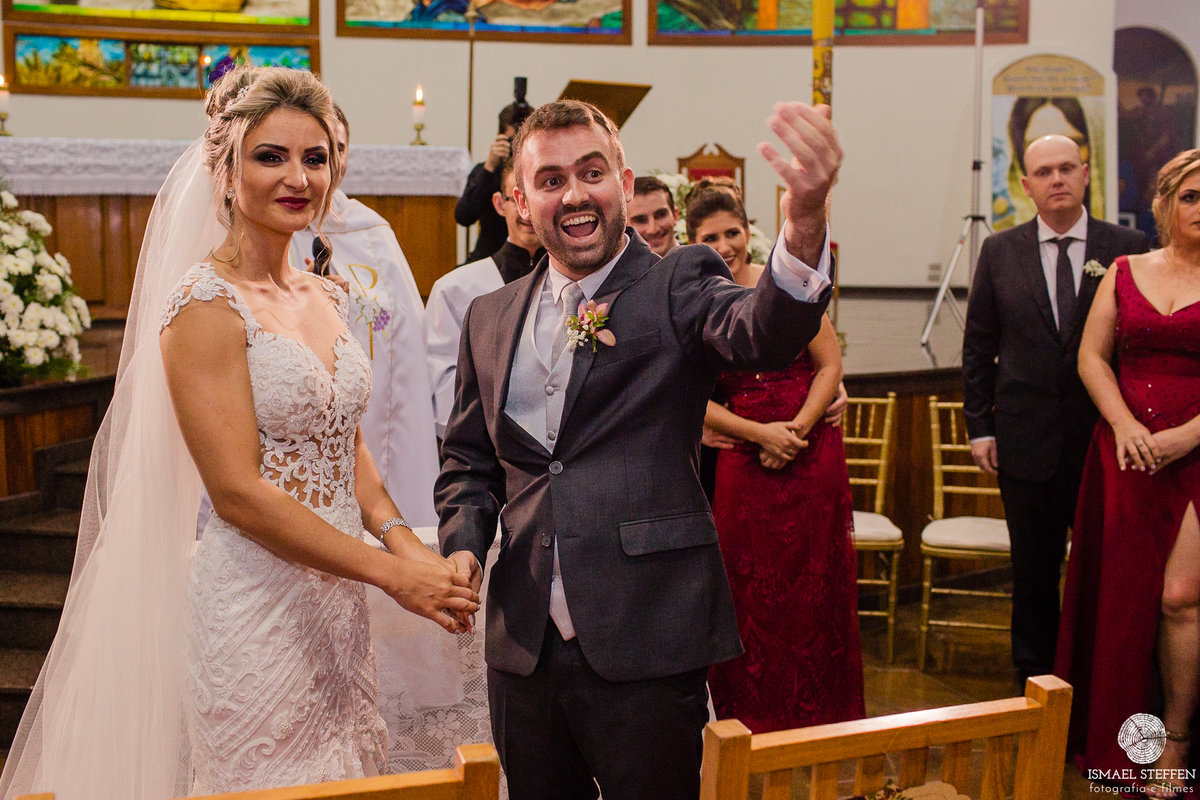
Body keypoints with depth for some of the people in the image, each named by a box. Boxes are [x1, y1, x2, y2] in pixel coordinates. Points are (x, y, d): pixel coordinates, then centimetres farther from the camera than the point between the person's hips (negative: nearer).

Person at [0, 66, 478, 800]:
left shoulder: (327, 299, 9)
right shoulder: (207, 306, -13)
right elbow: (238, 493, -18)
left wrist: (404, 540, -5)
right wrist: (392, 573, -17)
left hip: (338, 598, 7)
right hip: (255, 607, -7)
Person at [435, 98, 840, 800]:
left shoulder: (679, 287, -5)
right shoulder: (491, 318, 9)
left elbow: (767, 333, -26)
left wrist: (804, 221, -46)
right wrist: (463, 543, -1)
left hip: (647, 646, -4)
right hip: (524, 646, 4)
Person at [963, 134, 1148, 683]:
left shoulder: (1128, 247, 0)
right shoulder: (1000, 252, 4)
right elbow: (979, 347, 7)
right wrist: (979, 426, 2)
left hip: (1106, 434, -1)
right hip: (1027, 436, 1)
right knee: (1033, 564, 11)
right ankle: (1035, 673, 26)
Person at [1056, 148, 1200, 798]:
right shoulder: (1125, 273, 10)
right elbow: (1092, 356, 8)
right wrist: (1125, 425, -7)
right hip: (1126, 450, 3)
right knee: (1125, 593, 8)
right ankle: (1119, 734, 23)